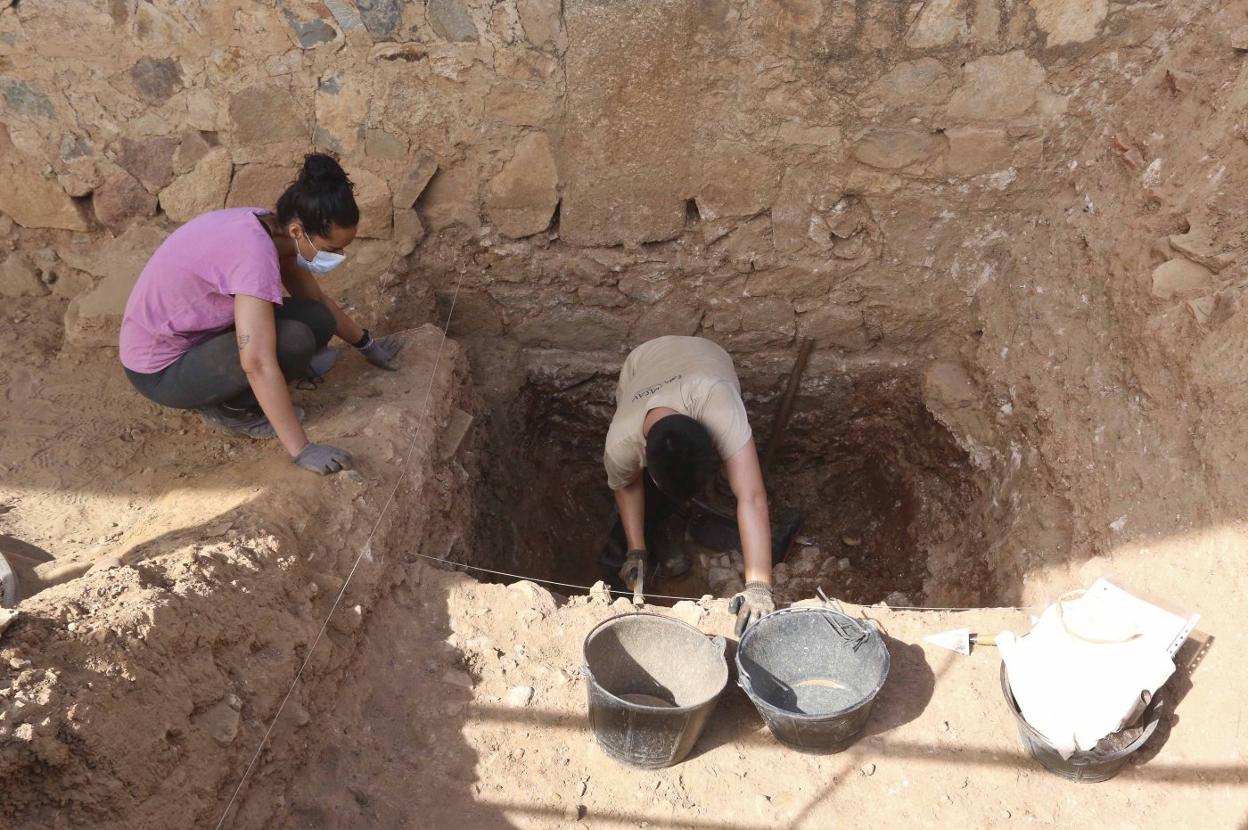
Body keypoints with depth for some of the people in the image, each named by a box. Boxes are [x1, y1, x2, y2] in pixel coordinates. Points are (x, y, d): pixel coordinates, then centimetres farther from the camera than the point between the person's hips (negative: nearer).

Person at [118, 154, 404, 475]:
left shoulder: (272, 229, -6)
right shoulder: (255, 253, -33)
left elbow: (317, 300, 12)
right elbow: (257, 363, -36)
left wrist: (367, 345, 19)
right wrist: (301, 450, -35)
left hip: (194, 332, 8)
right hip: (161, 370, -8)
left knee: (318, 322, -5)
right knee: (295, 341, -27)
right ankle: (228, 409, -2)